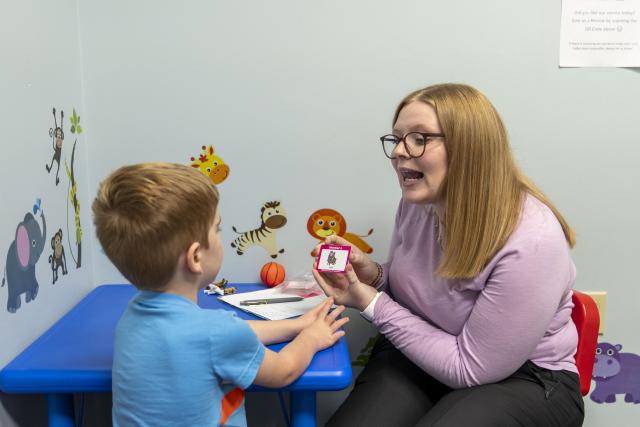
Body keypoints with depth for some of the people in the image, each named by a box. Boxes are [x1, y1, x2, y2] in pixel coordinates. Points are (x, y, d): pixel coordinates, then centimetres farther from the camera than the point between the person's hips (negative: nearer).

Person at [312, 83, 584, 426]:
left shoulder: (530, 243, -28)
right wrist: (375, 277, -11)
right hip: (421, 354, 5)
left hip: (524, 379, -4)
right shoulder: (415, 203, -7)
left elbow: (470, 369, -21)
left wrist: (373, 305, -19)